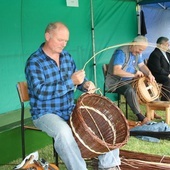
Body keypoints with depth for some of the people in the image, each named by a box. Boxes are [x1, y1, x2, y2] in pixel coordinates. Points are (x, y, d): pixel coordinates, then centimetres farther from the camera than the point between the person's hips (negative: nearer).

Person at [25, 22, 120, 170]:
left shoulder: (67, 56, 6)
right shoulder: (34, 61, -15)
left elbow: (78, 79, 12)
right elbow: (40, 92, -25)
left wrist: (86, 84, -13)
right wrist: (71, 82, -30)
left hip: (70, 109, 7)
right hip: (45, 113, -6)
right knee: (63, 131, -37)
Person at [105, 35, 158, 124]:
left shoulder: (137, 52, 4)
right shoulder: (121, 52, -23)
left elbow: (142, 65, 12)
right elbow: (116, 71, -32)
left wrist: (149, 74, -9)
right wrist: (133, 75, -32)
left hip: (129, 80, 9)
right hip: (116, 82, -9)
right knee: (130, 90, -36)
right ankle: (140, 117, -31)